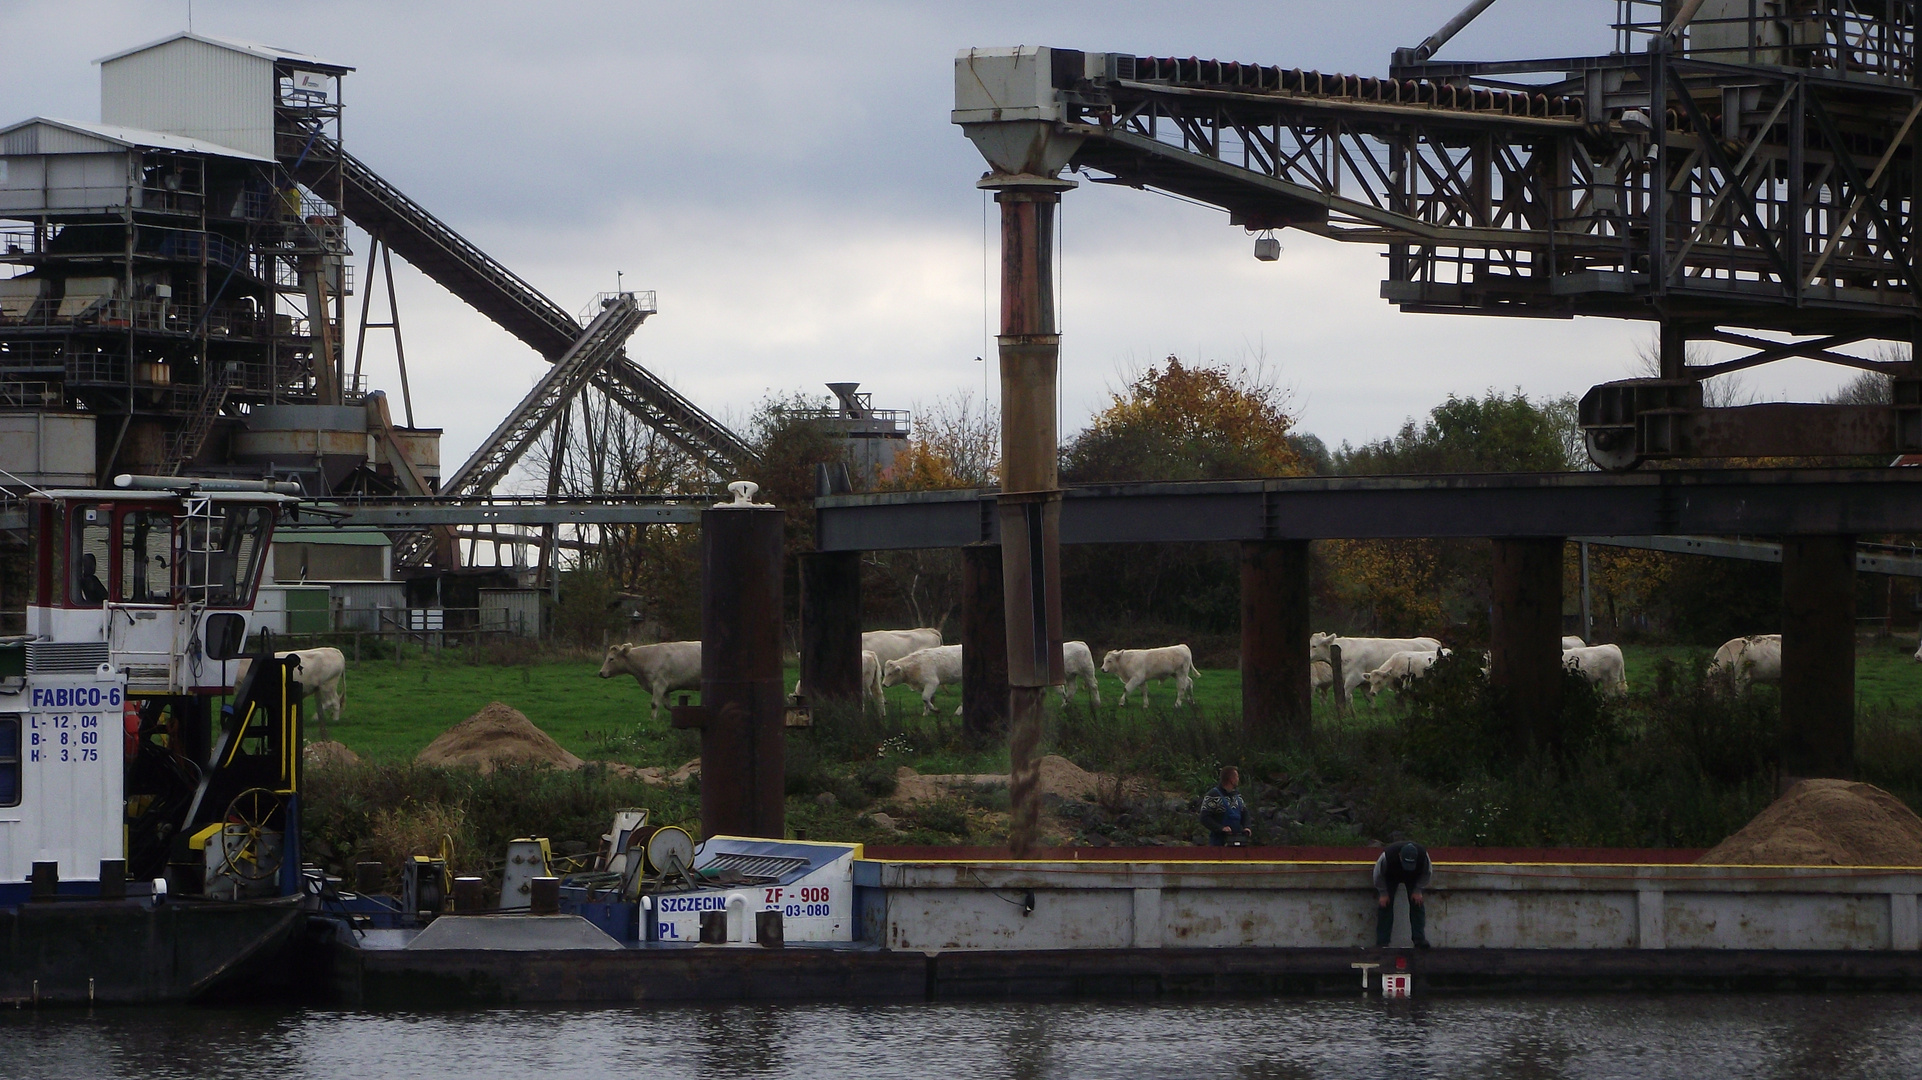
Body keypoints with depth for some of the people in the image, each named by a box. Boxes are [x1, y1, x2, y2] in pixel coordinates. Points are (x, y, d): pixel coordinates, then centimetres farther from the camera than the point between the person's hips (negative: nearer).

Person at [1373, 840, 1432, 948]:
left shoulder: (1423, 855, -35)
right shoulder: (1387, 855, -41)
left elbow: (1427, 873, -12)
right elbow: (1378, 874, -20)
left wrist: (1418, 891, -13)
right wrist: (1383, 893, -15)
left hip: (1413, 876, 1)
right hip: (1390, 877, -1)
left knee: (1417, 904, -12)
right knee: (1385, 906, -12)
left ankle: (1419, 939, -10)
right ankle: (1382, 942, -9)